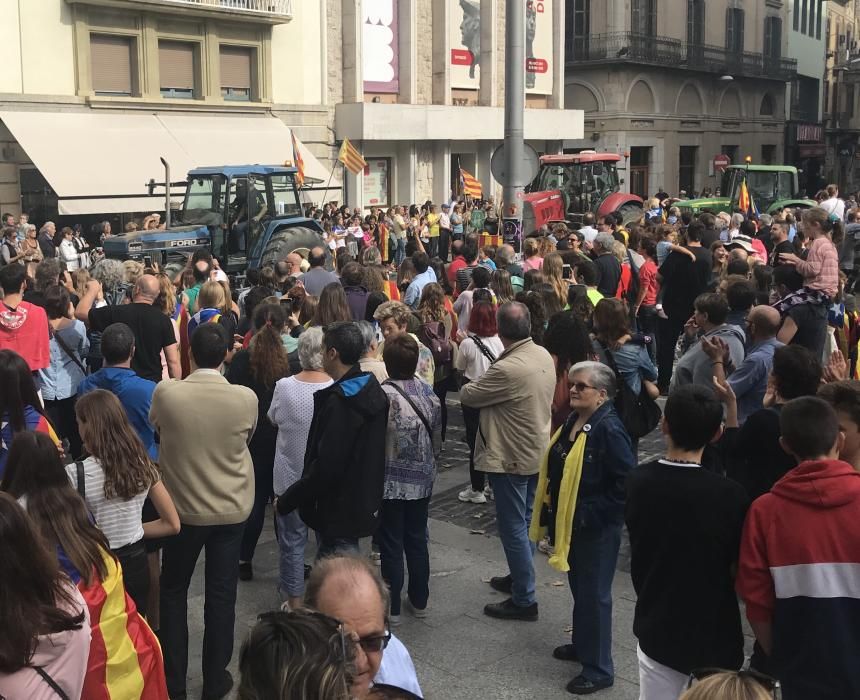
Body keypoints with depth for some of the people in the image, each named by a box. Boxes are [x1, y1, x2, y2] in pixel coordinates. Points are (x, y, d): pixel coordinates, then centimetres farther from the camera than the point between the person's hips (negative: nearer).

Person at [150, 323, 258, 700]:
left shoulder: (166, 393, -17)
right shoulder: (246, 398, -16)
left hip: (183, 508, 0)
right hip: (232, 510, 0)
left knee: (173, 591, 18)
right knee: (221, 596, 12)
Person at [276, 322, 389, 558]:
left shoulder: (339, 402, -22)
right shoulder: (373, 390, 8)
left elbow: (325, 467, -25)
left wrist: (287, 500, -14)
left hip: (338, 511, -9)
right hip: (363, 505, 9)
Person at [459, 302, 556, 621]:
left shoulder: (507, 369, -28)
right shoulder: (544, 356, -2)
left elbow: (468, 396, -16)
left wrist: (472, 385, 6)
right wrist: (487, 385, 3)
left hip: (512, 459, -9)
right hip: (537, 452, 9)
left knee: (514, 528, 2)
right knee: (526, 521, 21)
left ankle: (524, 599, 10)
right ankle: (519, 577, 38)